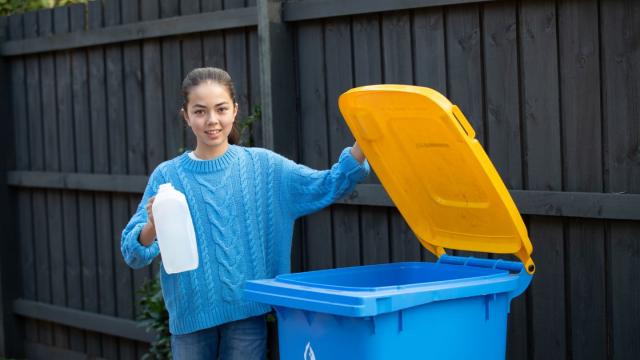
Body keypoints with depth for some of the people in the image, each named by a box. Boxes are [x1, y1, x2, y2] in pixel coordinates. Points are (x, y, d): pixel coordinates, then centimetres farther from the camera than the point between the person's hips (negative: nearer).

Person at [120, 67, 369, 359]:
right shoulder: (167, 176, -2)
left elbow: (328, 186, -6)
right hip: (190, 313, 0)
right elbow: (133, 254, -5)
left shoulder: (262, 165, 0)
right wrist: (152, 227, -28)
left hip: (248, 312, 0)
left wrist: (364, 141, -22)